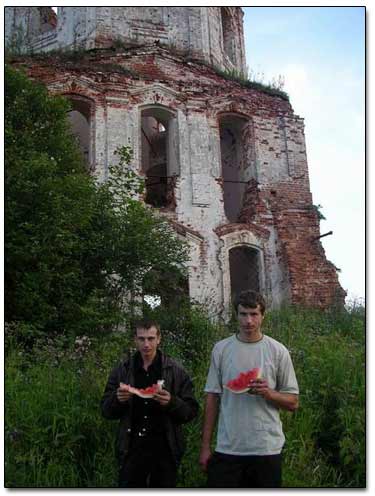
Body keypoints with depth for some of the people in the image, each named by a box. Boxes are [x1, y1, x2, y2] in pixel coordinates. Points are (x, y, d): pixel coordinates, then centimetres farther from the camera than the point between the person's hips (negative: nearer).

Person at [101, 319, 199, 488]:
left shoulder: (176, 371, -4)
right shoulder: (122, 371, 2)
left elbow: (191, 411, -3)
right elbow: (106, 410, 6)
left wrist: (172, 403, -22)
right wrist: (117, 399, -15)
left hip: (165, 449, -1)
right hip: (131, 449, 1)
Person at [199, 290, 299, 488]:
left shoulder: (278, 351, -3)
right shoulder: (221, 349, 0)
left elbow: (293, 402, 1)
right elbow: (212, 398, 4)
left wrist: (269, 393, -19)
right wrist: (205, 446, 3)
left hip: (267, 448, 0)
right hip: (227, 448, 1)